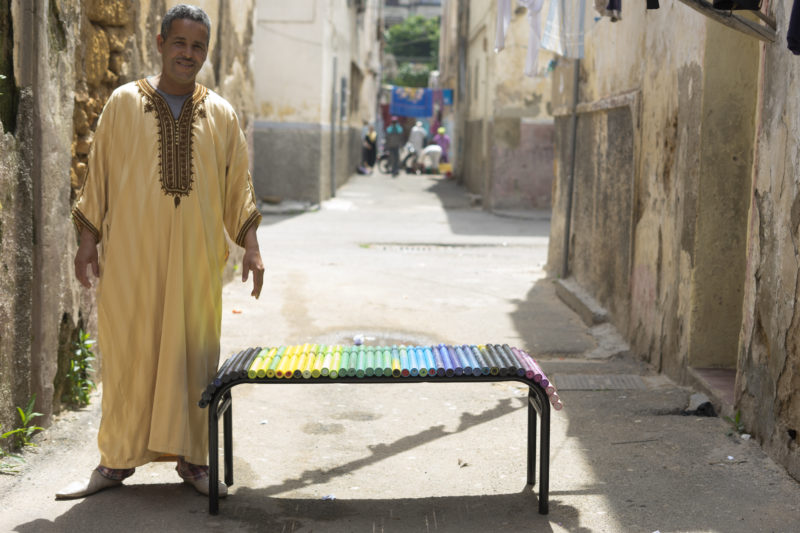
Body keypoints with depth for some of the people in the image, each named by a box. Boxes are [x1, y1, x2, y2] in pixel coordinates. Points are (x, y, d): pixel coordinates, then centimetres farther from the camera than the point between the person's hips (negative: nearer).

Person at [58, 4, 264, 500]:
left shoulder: (221, 114, 7)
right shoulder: (124, 103, 3)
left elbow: (238, 186, 10)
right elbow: (99, 175, 6)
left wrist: (252, 246, 2)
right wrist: (88, 240, 0)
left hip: (196, 258, 1)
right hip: (132, 255, -1)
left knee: (193, 353, 4)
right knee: (128, 353, 3)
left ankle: (192, 458, 16)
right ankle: (117, 460, 15)